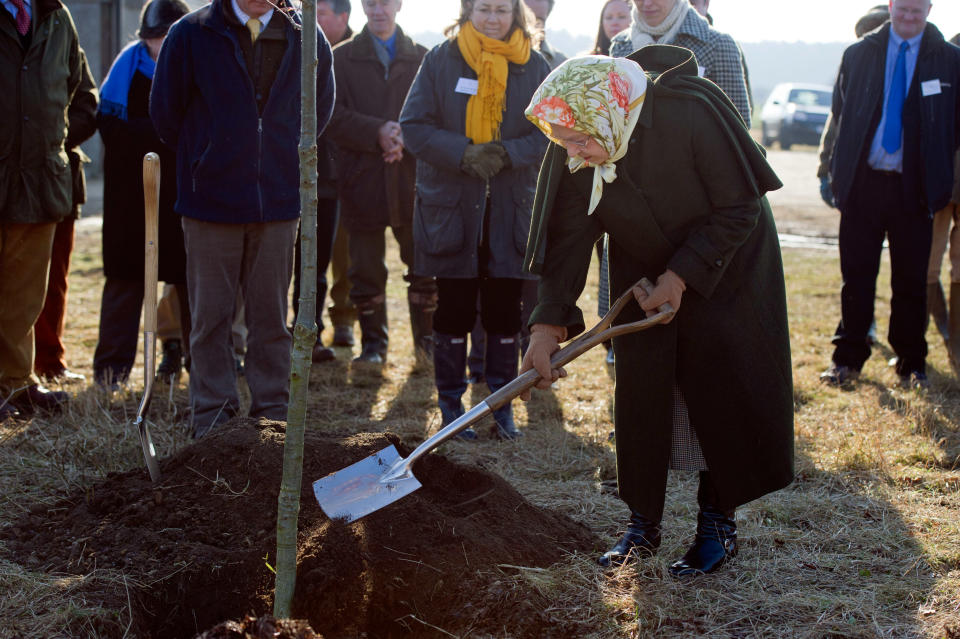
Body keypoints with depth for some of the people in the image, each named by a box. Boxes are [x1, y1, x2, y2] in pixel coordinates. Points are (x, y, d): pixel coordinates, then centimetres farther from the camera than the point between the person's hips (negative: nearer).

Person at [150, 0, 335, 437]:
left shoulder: (306, 38, 2)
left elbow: (319, 109, 16)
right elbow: (166, 114, 5)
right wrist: (204, 161, 10)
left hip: (278, 200, 1)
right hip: (211, 199, -1)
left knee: (271, 315, 8)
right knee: (210, 316, 4)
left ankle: (273, 414, 17)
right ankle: (212, 416, 13)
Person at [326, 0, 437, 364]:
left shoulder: (421, 58, 9)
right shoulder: (342, 58, 6)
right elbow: (333, 116, -4)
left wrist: (407, 137, -16)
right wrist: (378, 132, -16)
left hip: (411, 174, 1)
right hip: (362, 178, 0)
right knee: (366, 269, 5)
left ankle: (427, 337, 19)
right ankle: (373, 342, 17)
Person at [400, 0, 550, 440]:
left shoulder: (534, 67, 3)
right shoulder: (441, 60, 0)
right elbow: (414, 126, -5)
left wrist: (507, 153, -17)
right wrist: (463, 154, -19)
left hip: (511, 210, 1)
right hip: (451, 207, -1)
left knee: (505, 311, 6)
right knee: (455, 309, 6)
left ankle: (502, 405, 18)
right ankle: (451, 406, 16)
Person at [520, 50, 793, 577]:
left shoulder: (691, 110, -33)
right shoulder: (573, 156, -21)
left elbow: (739, 208, -24)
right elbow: (567, 240, -14)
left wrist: (683, 275, -25)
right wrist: (548, 324, -22)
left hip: (724, 267, -3)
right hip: (644, 272, 4)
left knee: (722, 389, -4)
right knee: (640, 390, 1)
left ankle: (718, 521, 9)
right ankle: (643, 523, 13)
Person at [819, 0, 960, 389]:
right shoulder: (858, 55, 7)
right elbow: (840, 113, 13)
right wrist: (839, 170, 7)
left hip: (914, 186, -1)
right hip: (863, 182, 1)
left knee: (911, 280, 5)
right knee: (856, 276, 6)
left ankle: (911, 364, 17)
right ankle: (848, 358, 16)